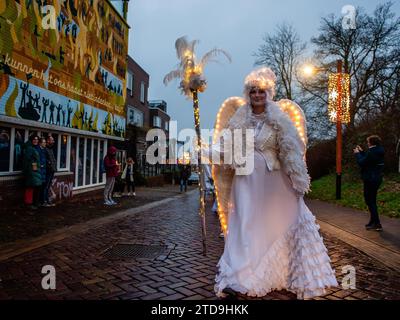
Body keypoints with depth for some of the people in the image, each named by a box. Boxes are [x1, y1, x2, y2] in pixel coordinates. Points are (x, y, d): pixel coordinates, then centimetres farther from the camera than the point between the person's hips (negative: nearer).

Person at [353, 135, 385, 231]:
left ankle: (377, 224, 0)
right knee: (372, 201, 18)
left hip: (370, 180, -10)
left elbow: (361, 163, -17)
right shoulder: (378, 151, 9)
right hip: (377, 179, 10)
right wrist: (361, 152, 18)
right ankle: (373, 222, 26)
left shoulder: (371, 152, -22)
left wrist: (357, 154, -3)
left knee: (370, 201, -2)